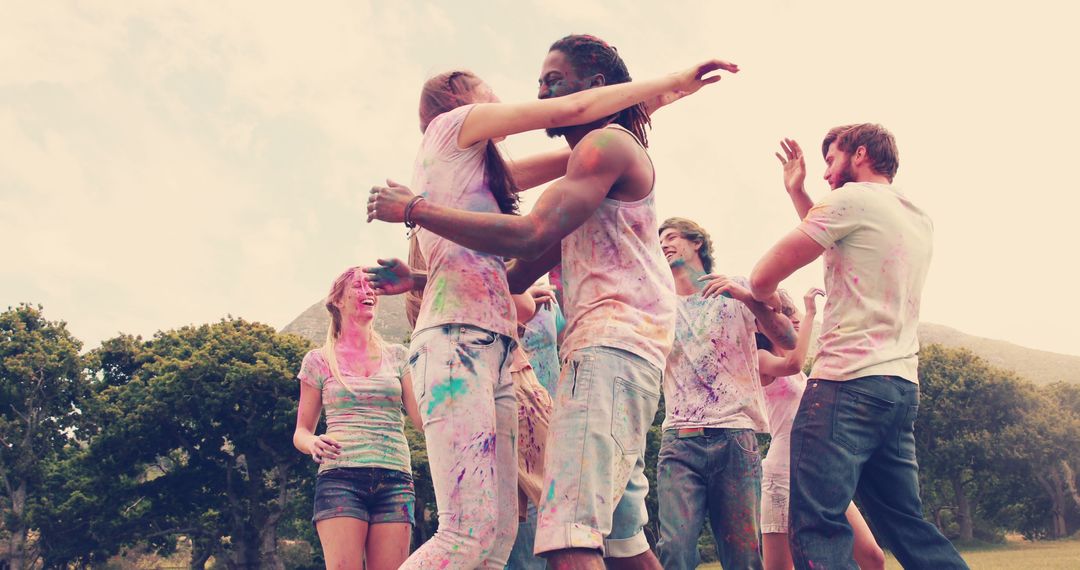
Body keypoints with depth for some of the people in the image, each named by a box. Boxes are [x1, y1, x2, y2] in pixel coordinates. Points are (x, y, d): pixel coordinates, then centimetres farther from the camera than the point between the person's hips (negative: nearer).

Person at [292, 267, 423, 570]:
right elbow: (301, 432, 13)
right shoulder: (319, 360, 11)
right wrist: (314, 444, -11)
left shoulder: (396, 356, 15)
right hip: (340, 477, -2)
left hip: (394, 480, 2)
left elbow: (421, 416, 7)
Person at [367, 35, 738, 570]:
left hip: (612, 343, -11)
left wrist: (414, 208, -11)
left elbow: (528, 236, -18)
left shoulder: (607, 143, -2)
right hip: (609, 349, 11)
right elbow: (520, 276, 24)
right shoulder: (588, 167, 29)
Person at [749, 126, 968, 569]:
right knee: (906, 523, 15)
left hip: (847, 382, -9)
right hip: (902, 387, 9)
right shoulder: (921, 221, 20)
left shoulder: (852, 198, -4)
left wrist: (766, 296, 17)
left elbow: (763, 277, -6)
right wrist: (796, 191, 32)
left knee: (816, 528, -12)